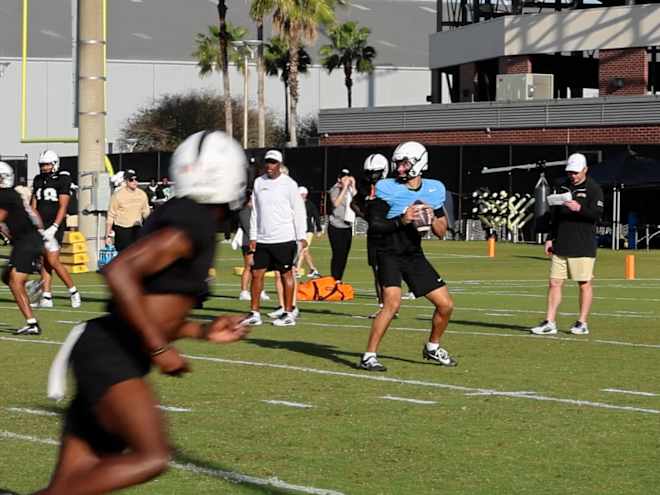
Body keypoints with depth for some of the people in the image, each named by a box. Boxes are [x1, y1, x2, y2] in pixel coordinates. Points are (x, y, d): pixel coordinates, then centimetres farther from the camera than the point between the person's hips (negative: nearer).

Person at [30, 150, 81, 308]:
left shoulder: (62, 179, -6)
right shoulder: (38, 181, 13)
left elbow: (63, 207, -11)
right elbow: (34, 206, 15)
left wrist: (54, 228, -18)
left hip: (54, 226, -6)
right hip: (41, 226, 6)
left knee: (53, 261, -12)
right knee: (44, 262, 5)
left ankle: (73, 291, 0)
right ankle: (46, 297, 7)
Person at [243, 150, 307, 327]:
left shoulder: (288, 184, -4)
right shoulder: (259, 182, 10)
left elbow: (299, 211, -4)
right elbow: (255, 211, 14)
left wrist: (302, 237, -7)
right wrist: (253, 236, 10)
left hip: (284, 238, -5)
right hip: (262, 239, 5)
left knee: (286, 274, 0)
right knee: (256, 273, 3)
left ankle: (289, 313, 6)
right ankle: (254, 313, 8)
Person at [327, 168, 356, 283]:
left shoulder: (351, 190, 11)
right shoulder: (335, 190, -6)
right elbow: (336, 203, -22)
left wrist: (353, 187, -5)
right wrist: (344, 188, -17)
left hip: (348, 227, 6)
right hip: (336, 227, -6)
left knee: (344, 256, 8)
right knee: (338, 254, -9)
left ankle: (339, 280, 15)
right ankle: (335, 281, -6)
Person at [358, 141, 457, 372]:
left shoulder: (433, 190, 3)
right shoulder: (387, 189, -10)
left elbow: (441, 231, 10)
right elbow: (373, 226, -12)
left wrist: (432, 219, -11)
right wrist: (401, 221, -25)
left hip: (415, 256, 5)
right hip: (390, 255, -5)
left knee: (445, 304, 5)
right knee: (392, 302, -25)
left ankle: (432, 347, 30)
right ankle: (369, 356, -19)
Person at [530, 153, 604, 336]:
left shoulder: (593, 188, -3)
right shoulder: (563, 186, 14)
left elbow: (597, 213, -14)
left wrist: (580, 209, -29)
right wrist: (550, 238, 14)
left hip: (583, 245, -5)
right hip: (561, 244, 5)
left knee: (584, 284, 0)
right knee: (554, 282, 2)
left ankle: (582, 323, 9)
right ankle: (550, 323, 4)